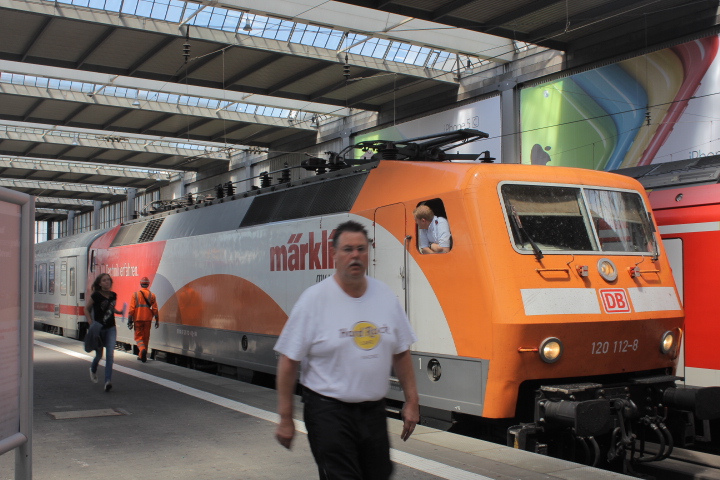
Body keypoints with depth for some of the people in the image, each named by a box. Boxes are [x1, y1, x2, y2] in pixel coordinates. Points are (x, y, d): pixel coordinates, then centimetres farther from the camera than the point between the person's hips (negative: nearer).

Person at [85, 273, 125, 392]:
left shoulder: (113, 295, 2)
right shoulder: (96, 295, -12)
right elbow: (86, 309, -4)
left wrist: (119, 312, -1)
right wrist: (91, 324, -13)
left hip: (111, 329, 3)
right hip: (99, 329, -3)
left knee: (110, 354, -10)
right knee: (99, 354, 10)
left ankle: (108, 380, -10)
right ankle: (93, 369, 45)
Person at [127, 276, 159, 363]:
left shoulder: (135, 294, -2)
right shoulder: (152, 295, 2)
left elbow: (131, 308, -5)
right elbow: (155, 309, 2)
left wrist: (130, 321, 0)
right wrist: (157, 320, 9)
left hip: (138, 319, -2)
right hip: (148, 319, 2)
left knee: (138, 337, 5)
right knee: (146, 338, 12)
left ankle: (142, 349, -23)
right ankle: (141, 356, 16)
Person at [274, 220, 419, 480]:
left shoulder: (385, 295, 3)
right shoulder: (314, 299, -10)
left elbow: (401, 353, 10)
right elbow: (289, 361, -8)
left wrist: (411, 401, 8)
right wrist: (285, 418, -9)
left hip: (374, 410, 5)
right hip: (328, 412, -5)